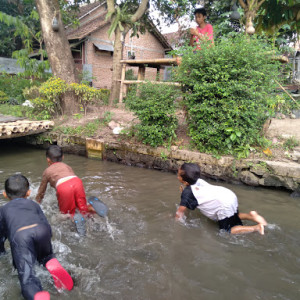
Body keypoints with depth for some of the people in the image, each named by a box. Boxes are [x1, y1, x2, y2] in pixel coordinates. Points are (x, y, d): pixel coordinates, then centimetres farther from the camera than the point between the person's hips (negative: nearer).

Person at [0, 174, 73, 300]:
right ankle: (53, 266, -4)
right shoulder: (33, 204, 35)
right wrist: (46, 241, 50)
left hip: (19, 235, -2)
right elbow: (47, 226, 31)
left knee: (26, 277, -6)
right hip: (40, 230, 2)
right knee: (46, 256, 30)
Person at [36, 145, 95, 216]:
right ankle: (89, 208, -15)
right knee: (83, 208, 17)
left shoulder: (47, 171, 29)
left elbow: (41, 190, 38)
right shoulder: (67, 166, 38)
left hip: (63, 186, -3)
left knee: (66, 212, 11)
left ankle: (73, 216, -21)